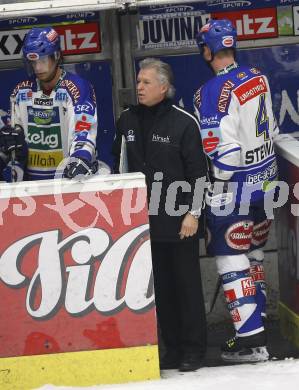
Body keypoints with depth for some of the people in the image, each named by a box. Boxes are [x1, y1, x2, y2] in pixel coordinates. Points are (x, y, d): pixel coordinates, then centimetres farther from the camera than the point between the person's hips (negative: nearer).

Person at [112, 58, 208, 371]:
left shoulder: (184, 122, -7)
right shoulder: (126, 121, 8)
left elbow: (198, 172, -7)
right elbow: (119, 168, 18)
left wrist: (193, 213, -10)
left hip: (179, 221, -5)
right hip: (144, 219, 5)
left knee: (187, 283, 2)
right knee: (160, 286, 9)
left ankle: (193, 349, 10)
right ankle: (172, 347, 18)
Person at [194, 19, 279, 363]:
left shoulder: (212, 93, -20)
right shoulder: (259, 79, 4)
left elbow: (221, 151, -21)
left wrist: (211, 190, -9)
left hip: (234, 188, -8)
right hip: (264, 180, 8)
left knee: (231, 258, -2)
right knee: (252, 253, 20)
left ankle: (250, 339, -6)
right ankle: (257, 324, 30)